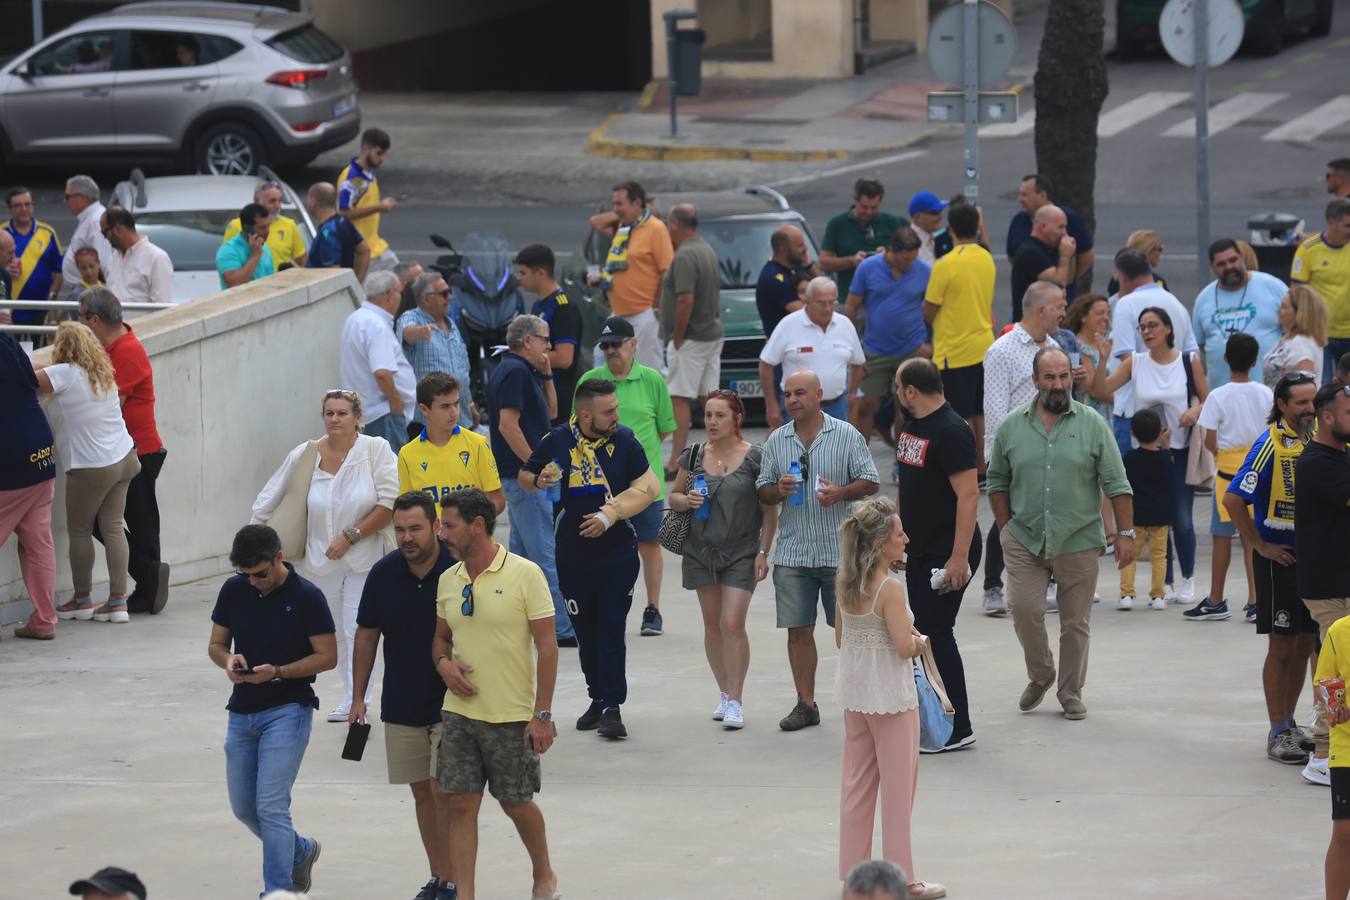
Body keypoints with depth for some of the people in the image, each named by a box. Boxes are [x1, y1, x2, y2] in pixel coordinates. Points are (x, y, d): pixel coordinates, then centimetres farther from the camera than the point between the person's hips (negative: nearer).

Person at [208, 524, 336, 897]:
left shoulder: (306, 597, -11)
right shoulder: (234, 590, 2)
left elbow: (327, 656, -8)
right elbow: (216, 644, 12)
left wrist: (277, 672, -21)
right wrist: (228, 661, -12)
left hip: (287, 710, -6)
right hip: (243, 711, 6)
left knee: (271, 806, -13)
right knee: (243, 807, 13)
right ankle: (300, 851, 37)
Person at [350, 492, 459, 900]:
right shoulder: (383, 574, -2)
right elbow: (367, 636, 9)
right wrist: (358, 698, 9)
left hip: (451, 705, -4)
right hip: (401, 705, 4)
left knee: (442, 790, -9)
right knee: (422, 791, 11)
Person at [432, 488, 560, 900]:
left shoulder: (525, 575, -10)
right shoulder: (448, 580, 6)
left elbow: (547, 646, -10)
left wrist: (542, 715, -13)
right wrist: (443, 662, -6)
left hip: (512, 717, -4)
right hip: (459, 712, 4)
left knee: (517, 803, 7)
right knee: (461, 804, 0)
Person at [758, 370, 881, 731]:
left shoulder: (846, 435, -1)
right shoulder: (776, 440, 9)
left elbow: (871, 483, 0)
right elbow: (762, 491, 13)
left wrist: (840, 493, -18)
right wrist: (777, 490, -10)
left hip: (840, 550, -3)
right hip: (793, 550, 3)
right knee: (798, 630, 3)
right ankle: (806, 704, 11)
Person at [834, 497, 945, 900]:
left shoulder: (845, 583, 2)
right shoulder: (890, 588, -21)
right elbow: (905, 648, -22)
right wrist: (920, 641, 0)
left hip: (854, 695, 7)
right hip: (890, 696, -7)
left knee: (856, 783, 14)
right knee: (898, 788, 3)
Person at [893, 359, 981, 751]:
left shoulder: (951, 432, -19)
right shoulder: (912, 426, 11)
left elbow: (968, 495, -24)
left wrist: (959, 557, -27)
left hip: (946, 553, -10)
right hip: (919, 550, 10)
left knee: (936, 634, -9)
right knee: (928, 632, 12)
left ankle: (958, 728, -4)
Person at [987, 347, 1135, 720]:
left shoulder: (1092, 425, 1)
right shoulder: (1012, 426, 5)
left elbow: (1116, 484, 1)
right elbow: (997, 482, 13)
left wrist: (1125, 533, -4)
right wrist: (1006, 528, 6)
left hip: (1078, 541, -1)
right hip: (1025, 540, 1)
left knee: (1075, 622, 4)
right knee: (1024, 609, -11)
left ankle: (1071, 693, 18)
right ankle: (1040, 675, 13)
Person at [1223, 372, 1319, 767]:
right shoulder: (1271, 444, -14)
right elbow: (1233, 500, -19)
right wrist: (1260, 546, -14)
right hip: (1280, 555, -6)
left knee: (1306, 643, 11)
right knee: (1282, 646, -2)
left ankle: (1288, 723, 23)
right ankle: (1278, 733, 4)